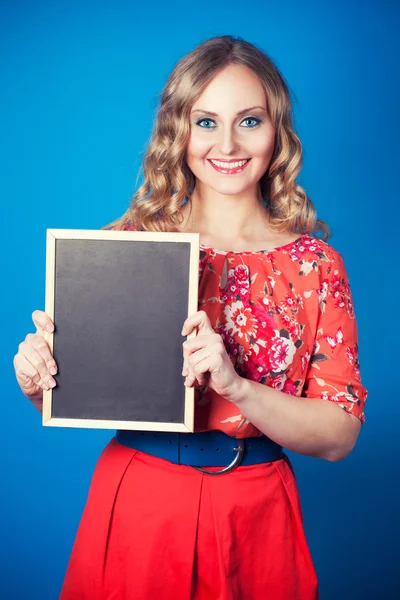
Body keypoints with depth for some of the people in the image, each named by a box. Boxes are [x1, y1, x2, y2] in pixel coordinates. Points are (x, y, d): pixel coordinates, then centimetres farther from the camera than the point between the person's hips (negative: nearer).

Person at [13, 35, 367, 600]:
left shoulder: (316, 263, -6)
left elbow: (340, 435, -9)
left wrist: (236, 386, -24)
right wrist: (38, 380, -20)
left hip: (255, 518, 1)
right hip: (136, 506, 0)